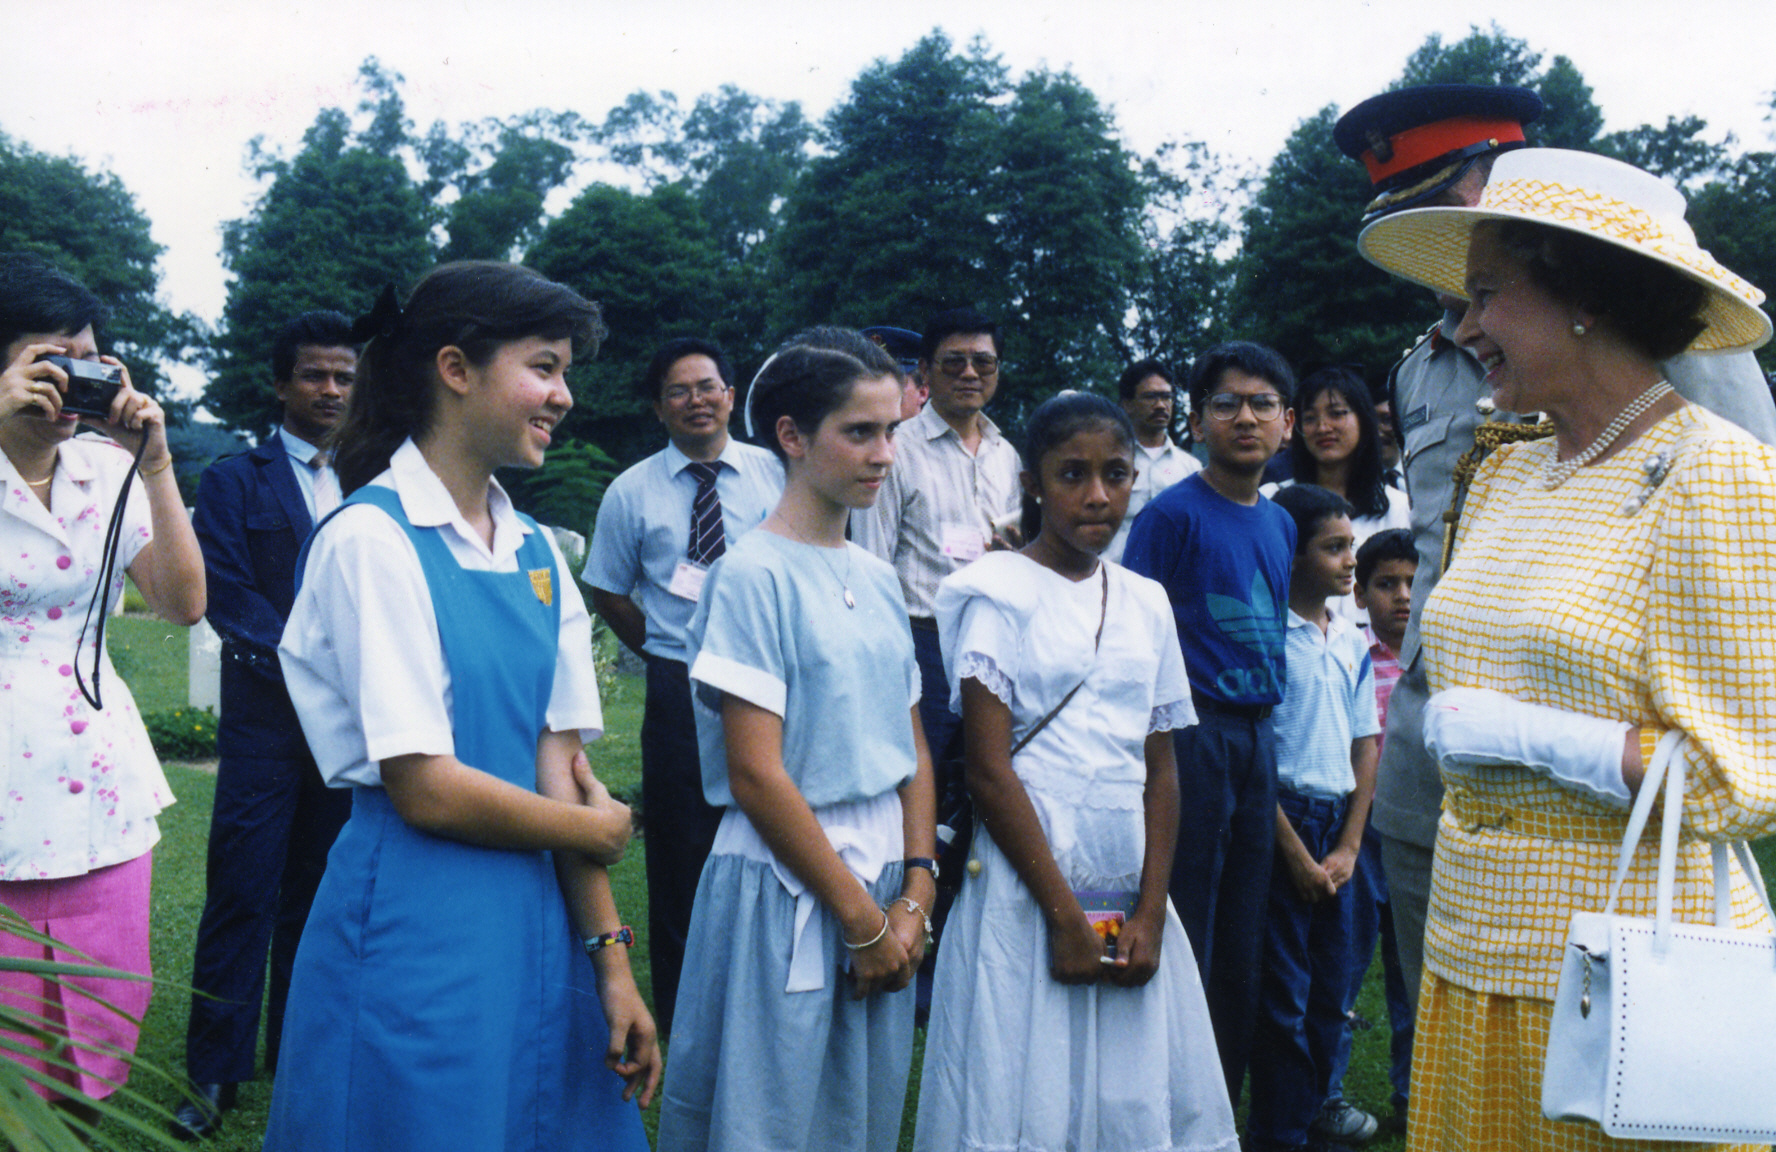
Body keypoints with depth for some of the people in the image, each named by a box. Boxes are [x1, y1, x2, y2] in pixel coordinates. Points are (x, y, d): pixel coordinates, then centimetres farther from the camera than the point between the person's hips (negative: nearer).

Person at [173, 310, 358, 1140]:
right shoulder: (235, 481, 4)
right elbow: (224, 594, -6)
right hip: (267, 719, -3)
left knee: (319, 894, 10)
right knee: (244, 892, -2)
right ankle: (215, 1073, 9)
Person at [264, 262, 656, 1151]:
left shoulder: (537, 554, 8)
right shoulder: (372, 538, -13)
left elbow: (558, 759, 5)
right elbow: (426, 789, -17)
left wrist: (611, 959, 0)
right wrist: (594, 829, -4)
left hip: (536, 927, 7)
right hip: (415, 936, -6)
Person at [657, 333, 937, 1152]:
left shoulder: (878, 580, 8)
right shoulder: (755, 575, -12)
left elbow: (914, 749, 10)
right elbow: (756, 776, -16)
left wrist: (915, 894, -2)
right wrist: (861, 917, -12)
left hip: (884, 884, 7)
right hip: (786, 892, -6)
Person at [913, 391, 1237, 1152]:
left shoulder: (1146, 603, 10)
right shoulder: (998, 594, -5)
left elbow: (1161, 768, 8)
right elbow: (989, 770, -10)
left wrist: (1150, 913, -3)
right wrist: (1065, 916, -12)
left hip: (1129, 892, 5)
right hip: (1026, 892, -5)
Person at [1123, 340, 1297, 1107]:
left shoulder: (1280, 524, 13)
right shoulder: (1172, 514, -8)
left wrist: (1267, 717, 13)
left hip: (1257, 734, 7)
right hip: (1192, 733, -6)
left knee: (1242, 942, 13)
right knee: (1184, 941, 1)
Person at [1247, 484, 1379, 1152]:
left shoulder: (1354, 643, 11)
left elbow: (1366, 745, 13)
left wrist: (1348, 846, 3)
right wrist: (1296, 853, -10)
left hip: (1340, 825, 7)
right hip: (1283, 816, -6)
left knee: (1332, 988, 12)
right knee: (1284, 995, -1)